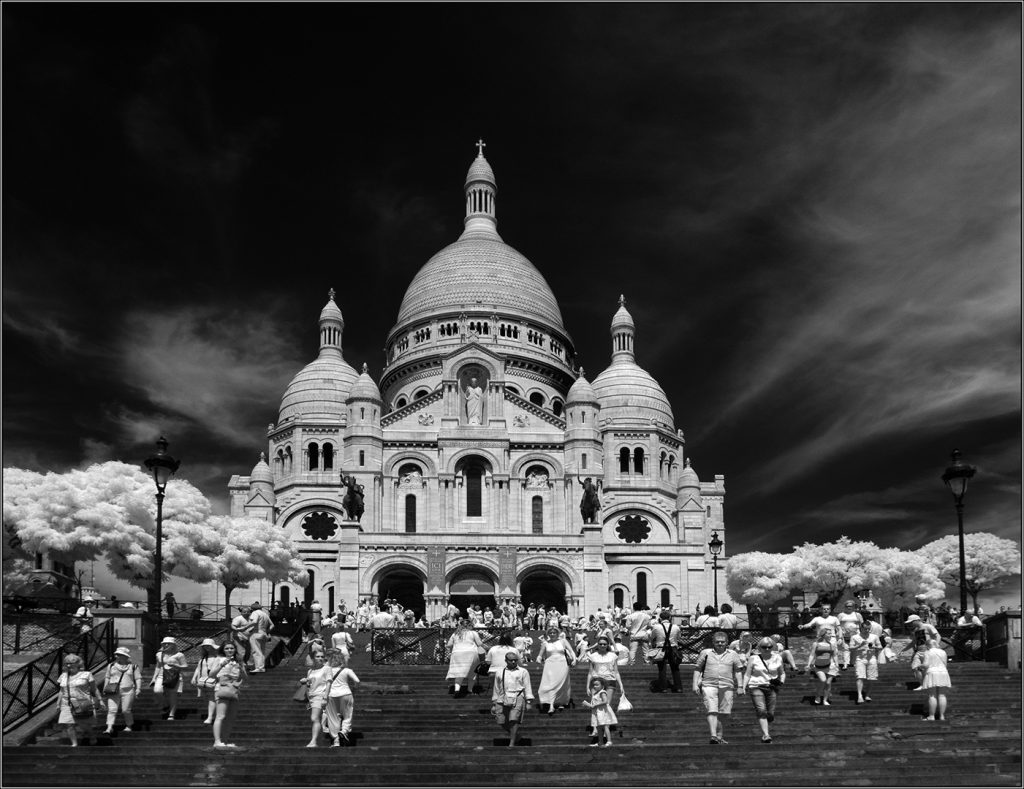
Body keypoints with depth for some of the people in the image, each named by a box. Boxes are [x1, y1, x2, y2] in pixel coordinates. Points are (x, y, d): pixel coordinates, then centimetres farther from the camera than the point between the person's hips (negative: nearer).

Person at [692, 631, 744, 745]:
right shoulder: (705, 653, 10)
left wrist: (740, 687, 6)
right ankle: (713, 736, -23)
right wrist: (695, 684, 3)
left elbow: (738, 671, 13)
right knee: (712, 711, -15)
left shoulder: (733, 655, 12)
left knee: (722, 714, 5)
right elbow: (697, 669, 11)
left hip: (727, 686, 2)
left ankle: (720, 737, 16)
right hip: (709, 685, -2)